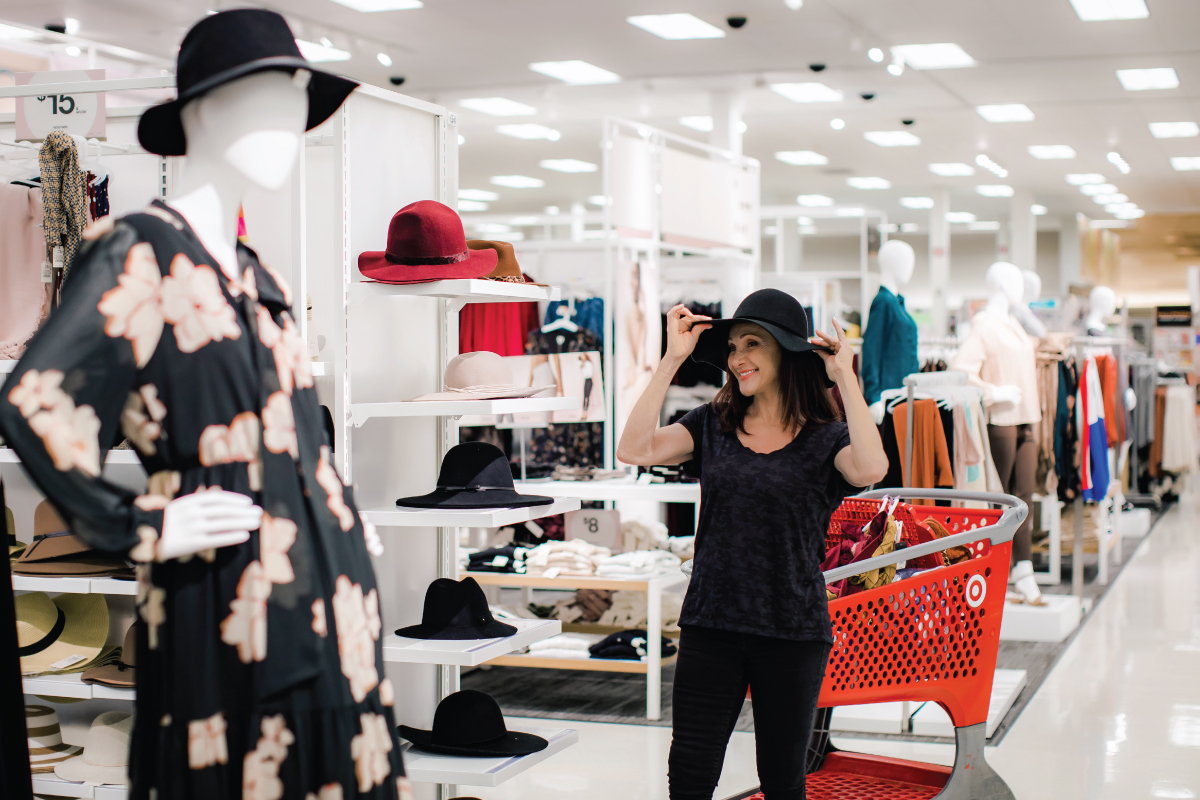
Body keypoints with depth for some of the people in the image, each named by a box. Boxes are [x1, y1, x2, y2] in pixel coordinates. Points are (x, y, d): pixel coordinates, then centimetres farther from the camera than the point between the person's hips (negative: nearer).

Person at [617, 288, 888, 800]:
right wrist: (673, 359, -8)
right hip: (710, 624, 2)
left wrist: (845, 377, -17)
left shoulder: (825, 439, -2)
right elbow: (634, 449, -8)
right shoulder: (712, 425, 6)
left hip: (793, 633, -2)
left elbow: (871, 470, -25)